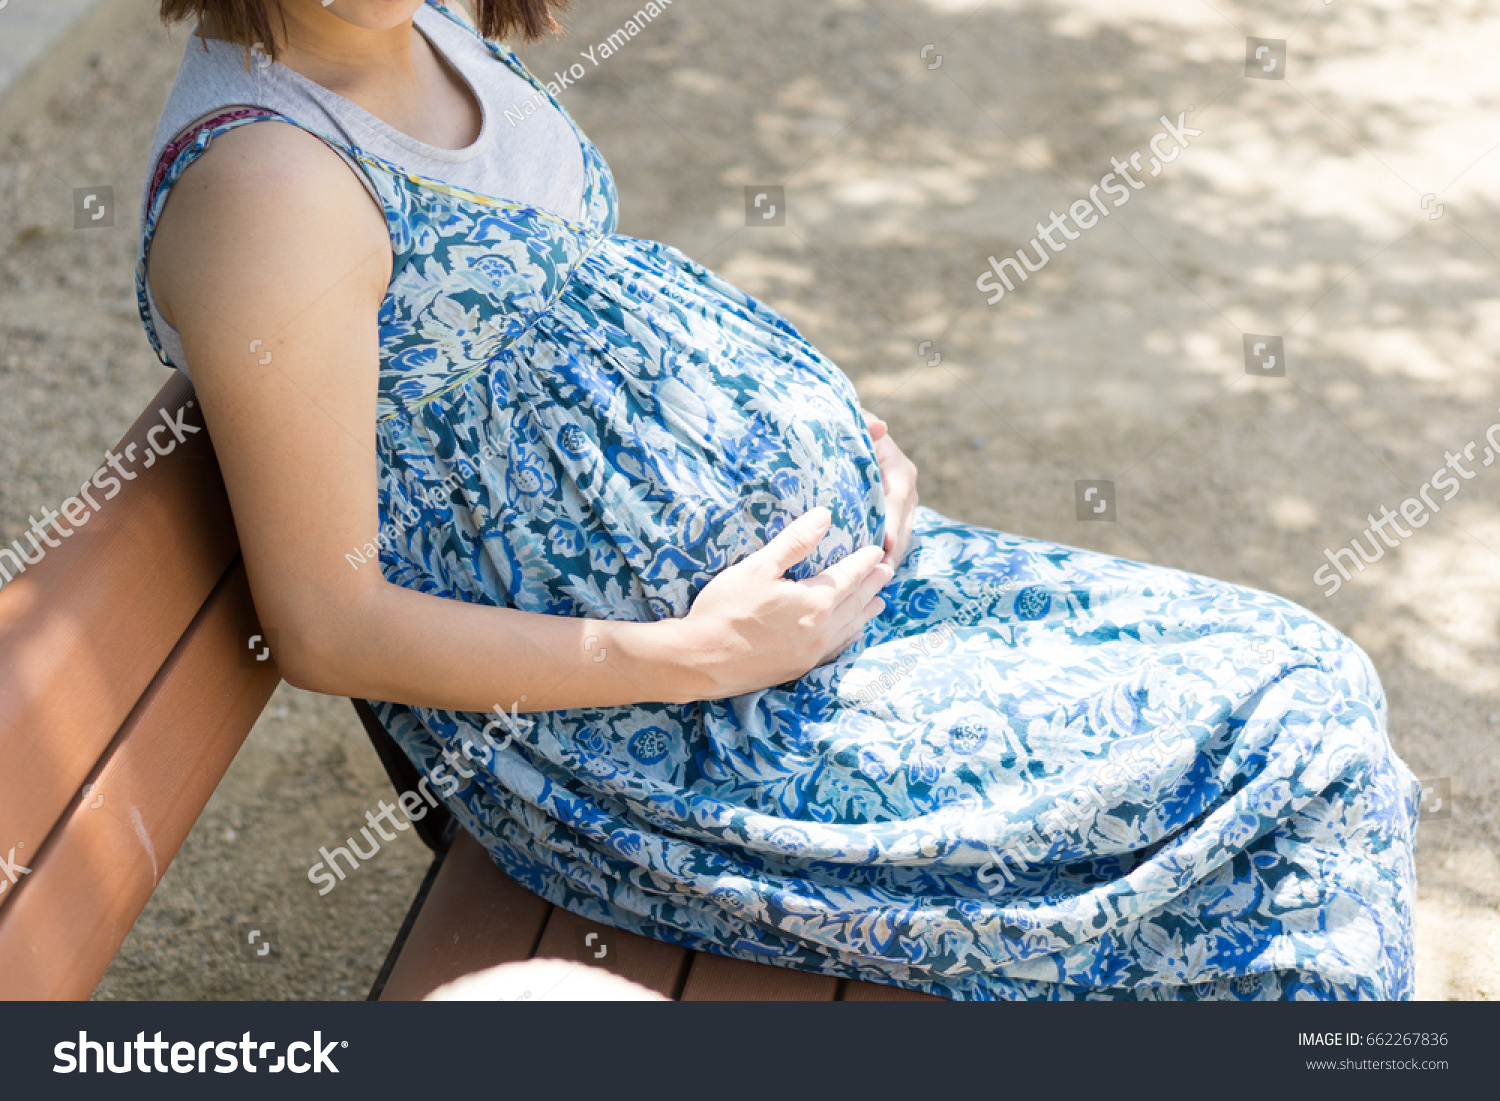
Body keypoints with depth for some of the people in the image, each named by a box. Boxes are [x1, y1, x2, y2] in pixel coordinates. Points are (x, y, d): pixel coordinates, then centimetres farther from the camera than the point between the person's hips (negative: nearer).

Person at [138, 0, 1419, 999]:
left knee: (1295, 676, 7)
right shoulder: (266, 180, -23)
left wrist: (830, 439, 4)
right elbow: (329, 627, -20)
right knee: (1274, 755, -8)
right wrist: (699, 658, -21)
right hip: (632, 742, -9)